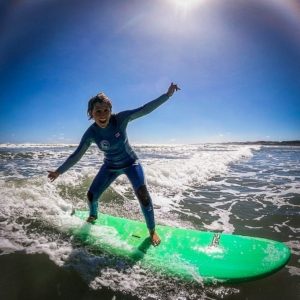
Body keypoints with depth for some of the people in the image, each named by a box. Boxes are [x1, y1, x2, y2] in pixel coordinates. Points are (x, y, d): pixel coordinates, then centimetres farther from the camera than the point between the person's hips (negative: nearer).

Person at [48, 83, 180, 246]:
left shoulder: (120, 119, -25)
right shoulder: (91, 133, -20)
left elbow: (145, 109, -27)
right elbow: (76, 155, -9)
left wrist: (167, 94, -31)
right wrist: (59, 171, -4)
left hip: (131, 163, -2)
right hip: (110, 166, 3)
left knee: (143, 194, -22)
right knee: (91, 196, 6)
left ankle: (152, 230, 3)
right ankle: (93, 216, 45)